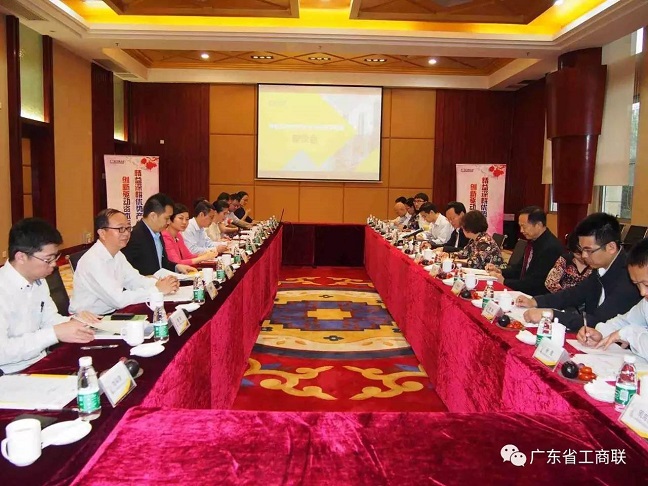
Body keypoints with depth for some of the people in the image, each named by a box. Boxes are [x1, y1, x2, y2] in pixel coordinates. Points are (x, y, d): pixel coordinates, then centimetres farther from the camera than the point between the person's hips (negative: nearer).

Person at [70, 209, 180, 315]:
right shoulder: (93, 260, -23)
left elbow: (135, 280, 6)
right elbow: (119, 299, -27)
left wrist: (160, 283, -13)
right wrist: (157, 290, -22)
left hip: (110, 313, 8)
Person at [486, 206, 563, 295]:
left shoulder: (551, 247, -20)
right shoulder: (533, 240, 5)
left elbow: (535, 282, -20)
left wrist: (504, 281, -17)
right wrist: (500, 271, 1)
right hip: (523, 291, 8)